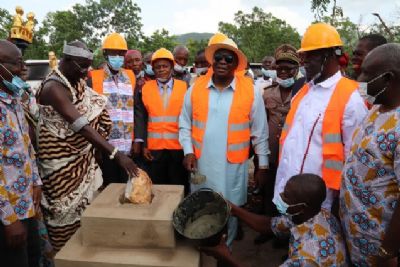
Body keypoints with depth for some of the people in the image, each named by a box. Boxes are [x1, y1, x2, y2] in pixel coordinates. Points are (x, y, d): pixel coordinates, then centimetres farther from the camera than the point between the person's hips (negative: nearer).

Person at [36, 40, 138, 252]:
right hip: (62, 160, -8)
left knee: (85, 205, 17)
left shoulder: (77, 82, 2)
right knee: (67, 211, 7)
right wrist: (115, 154, -38)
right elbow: (82, 127, -33)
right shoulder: (54, 88, -25)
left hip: (83, 155, 8)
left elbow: (95, 108, 10)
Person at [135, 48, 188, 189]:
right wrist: (143, 144, -3)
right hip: (154, 147, 1)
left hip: (179, 146, -1)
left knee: (179, 186, 10)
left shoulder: (184, 87, 0)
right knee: (157, 186, 11)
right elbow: (140, 118, 3)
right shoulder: (146, 88, 3)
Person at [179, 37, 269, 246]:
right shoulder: (196, 87, 0)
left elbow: (259, 131, -1)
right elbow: (185, 124, 6)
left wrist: (263, 164, 1)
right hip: (201, 163, 2)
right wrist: (188, 151, -5)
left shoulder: (250, 91, -6)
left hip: (233, 165, -2)